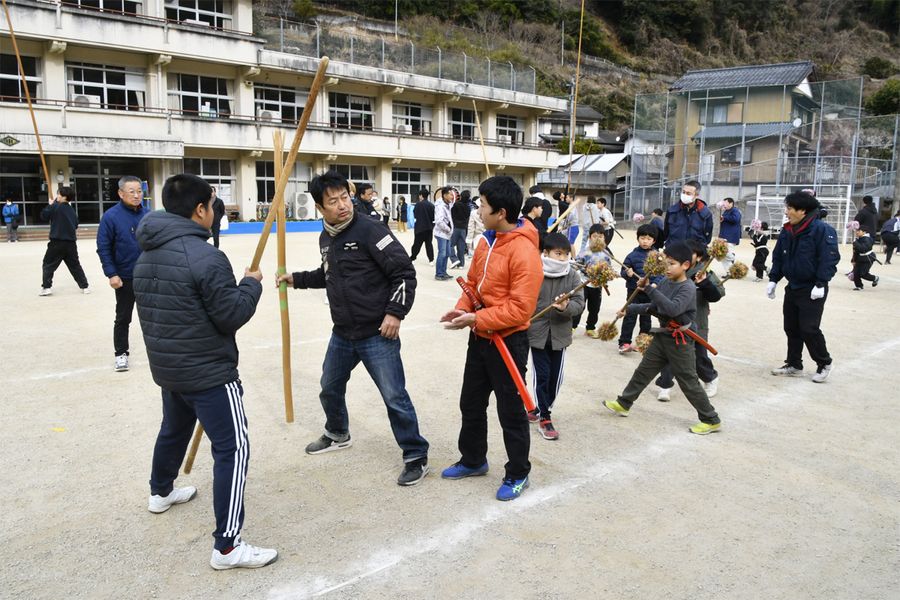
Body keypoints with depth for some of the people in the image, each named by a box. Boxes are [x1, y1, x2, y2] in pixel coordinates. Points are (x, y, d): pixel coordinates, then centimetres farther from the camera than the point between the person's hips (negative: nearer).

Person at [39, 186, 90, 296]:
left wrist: (49, 205, 7)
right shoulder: (71, 210, 9)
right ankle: (85, 286, 10)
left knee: (48, 264, 7)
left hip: (57, 242, -5)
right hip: (70, 242, 5)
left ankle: (46, 287, 2)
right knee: (75, 265, 12)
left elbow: (44, 216, -4)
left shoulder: (56, 207, -9)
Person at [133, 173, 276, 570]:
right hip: (209, 372, -9)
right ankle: (227, 546, -2)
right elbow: (232, 315, -19)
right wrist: (251, 284, -3)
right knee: (233, 449, -4)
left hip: (168, 368, 9)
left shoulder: (146, 256, 6)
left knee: (173, 430, 31)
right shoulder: (205, 256, -22)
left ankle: (161, 492, 54)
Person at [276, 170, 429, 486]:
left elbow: (404, 273, -17)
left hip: (378, 334, -8)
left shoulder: (370, 230, -16)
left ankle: (416, 457, 13)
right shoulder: (326, 238, 8)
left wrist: (395, 312, -21)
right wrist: (297, 279, 21)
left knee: (394, 397, -5)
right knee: (330, 388, 22)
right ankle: (338, 434, 49)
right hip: (342, 334, 8)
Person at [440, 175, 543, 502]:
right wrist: (462, 308, -5)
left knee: (510, 411, 7)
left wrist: (476, 319, -25)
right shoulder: (487, 240, 3)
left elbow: (520, 308, -25)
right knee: (471, 403, 20)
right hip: (480, 338, 8)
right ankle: (473, 460, 40)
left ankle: (517, 474, 26)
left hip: (508, 341, -8)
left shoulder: (524, 251, -23)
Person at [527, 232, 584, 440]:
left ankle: (541, 408, 32)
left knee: (556, 377, 11)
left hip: (560, 334, 3)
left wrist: (566, 307, -26)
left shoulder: (572, 275, -2)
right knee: (541, 375, 1)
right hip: (537, 332, -3)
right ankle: (544, 419, 13)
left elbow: (580, 303, -6)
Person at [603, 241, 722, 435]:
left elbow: (673, 309, -36)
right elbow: (653, 307, 15)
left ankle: (711, 420, 14)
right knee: (643, 371, 16)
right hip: (662, 337, 7)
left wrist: (651, 290, -35)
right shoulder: (665, 282, 3)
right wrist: (629, 309, 9)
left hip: (679, 341, -7)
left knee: (688, 382, 1)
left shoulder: (687, 288, -18)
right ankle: (623, 404, 29)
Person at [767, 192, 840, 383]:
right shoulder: (787, 231, 6)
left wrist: (820, 284, -22)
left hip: (812, 290, -7)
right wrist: (773, 279, 5)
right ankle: (794, 364, 24)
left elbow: (829, 259, -19)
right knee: (791, 328, 12)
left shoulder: (822, 230, -16)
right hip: (792, 288, 7)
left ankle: (824, 363, 14)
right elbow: (778, 257, 12)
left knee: (809, 329, -6)